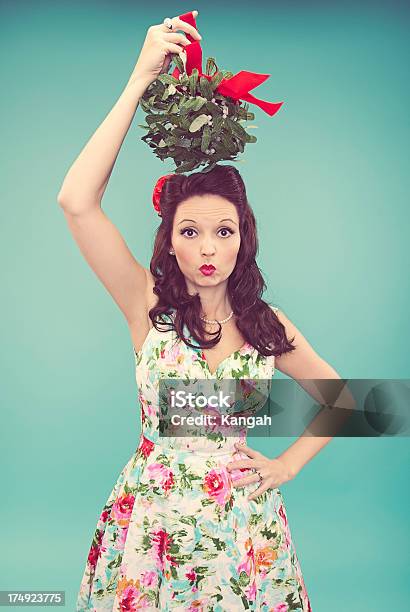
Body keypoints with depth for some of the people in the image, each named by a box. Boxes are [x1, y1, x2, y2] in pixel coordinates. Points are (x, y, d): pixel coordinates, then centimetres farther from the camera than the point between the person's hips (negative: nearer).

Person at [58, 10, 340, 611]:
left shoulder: (267, 324, -2)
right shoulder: (149, 303, -9)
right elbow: (77, 202, -24)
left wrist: (288, 465, 2)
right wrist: (140, 81, -24)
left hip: (241, 526, 2)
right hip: (153, 517, -1)